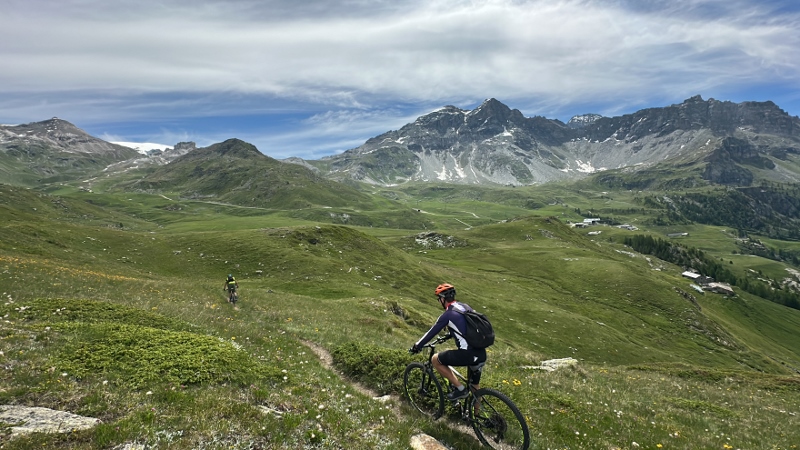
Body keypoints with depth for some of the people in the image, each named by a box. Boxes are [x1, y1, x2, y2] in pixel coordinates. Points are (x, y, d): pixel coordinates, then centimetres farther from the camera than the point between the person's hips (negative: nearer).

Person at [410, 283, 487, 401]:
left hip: (468, 354, -8)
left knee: (435, 359, 10)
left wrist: (417, 346, 15)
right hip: (482, 354, 8)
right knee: (475, 386, 25)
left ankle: (460, 389, 9)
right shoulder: (466, 307, 14)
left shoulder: (447, 315, -7)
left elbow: (431, 333, 1)